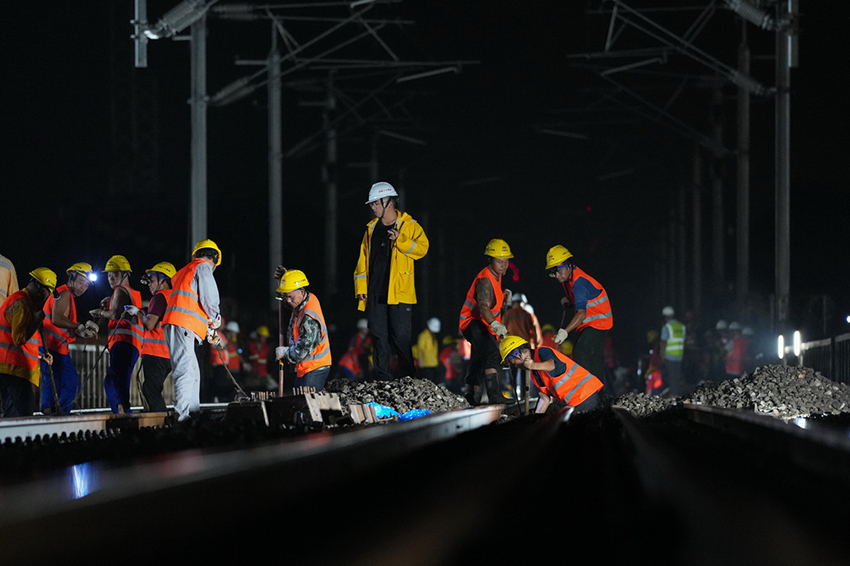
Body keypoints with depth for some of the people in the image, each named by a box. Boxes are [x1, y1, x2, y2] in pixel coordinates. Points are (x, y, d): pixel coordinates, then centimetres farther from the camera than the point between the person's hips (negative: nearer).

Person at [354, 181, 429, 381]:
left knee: (401, 336, -6)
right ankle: (382, 380, 9)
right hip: (375, 294, 5)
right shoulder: (372, 228, 15)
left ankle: (408, 378, 4)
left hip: (399, 294, -5)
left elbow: (422, 248, -9)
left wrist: (400, 241, -21)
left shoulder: (409, 225, 2)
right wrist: (361, 287, 9)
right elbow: (363, 259, 17)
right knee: (379, 337, 4)